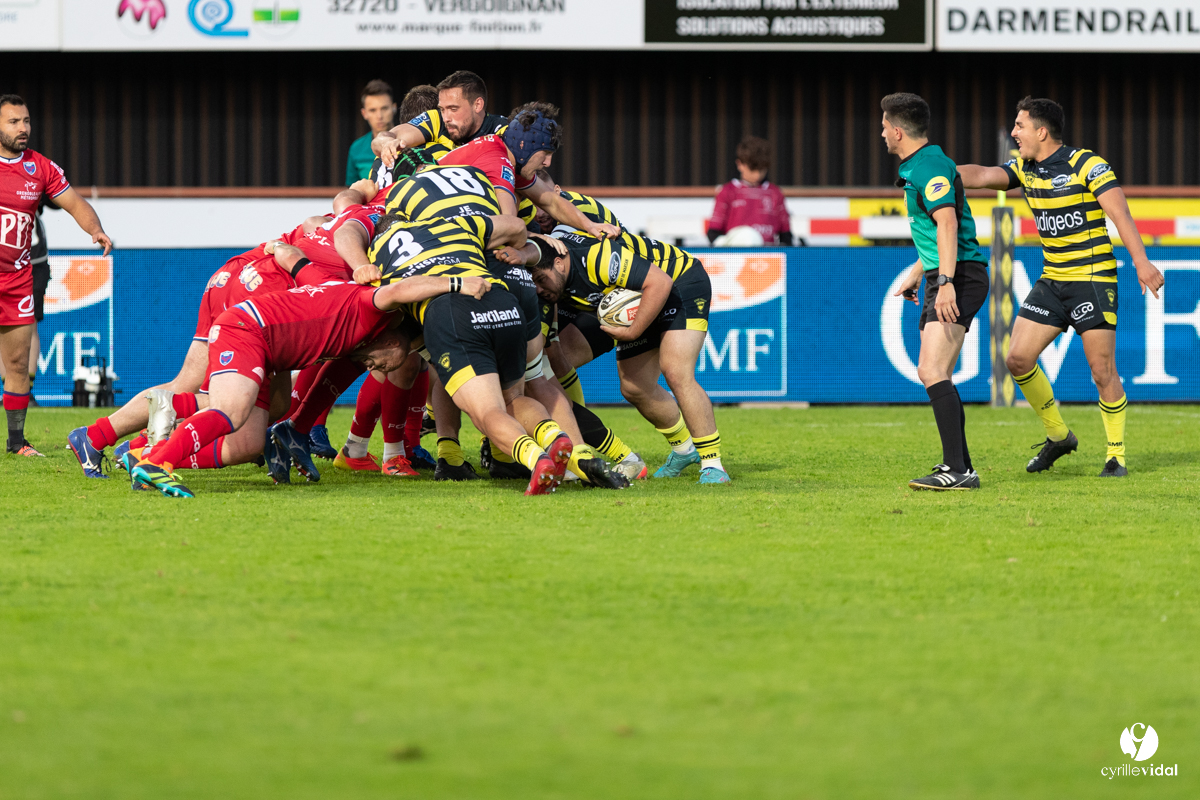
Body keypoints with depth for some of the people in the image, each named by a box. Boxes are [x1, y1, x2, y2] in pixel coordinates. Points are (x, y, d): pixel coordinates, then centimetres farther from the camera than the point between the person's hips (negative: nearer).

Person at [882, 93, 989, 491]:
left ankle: (956, 470, -25)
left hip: (960, 276, -11)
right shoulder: (919, 167, 19)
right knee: (935, 375, 15)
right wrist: (916, 274, 41)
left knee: (932, 371, -20)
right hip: (942, 277, 11)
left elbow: (947, 224, -27)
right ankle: (961, 467, 21)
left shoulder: (930, 167, -14)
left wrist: (946, 282, -35)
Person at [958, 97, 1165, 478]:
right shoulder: (1025, 169, 7)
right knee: (1018, 358, -1)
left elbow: (1119, 211, -22)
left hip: (1093, 278, -7)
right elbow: (981, 175, -3)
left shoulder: (1087, 165, -14)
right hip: (1052, 281, 7)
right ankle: (1058, 435, 16)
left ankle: (1116, 456, 6)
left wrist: (1141, 261, -33)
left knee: (1103, 371, -7)